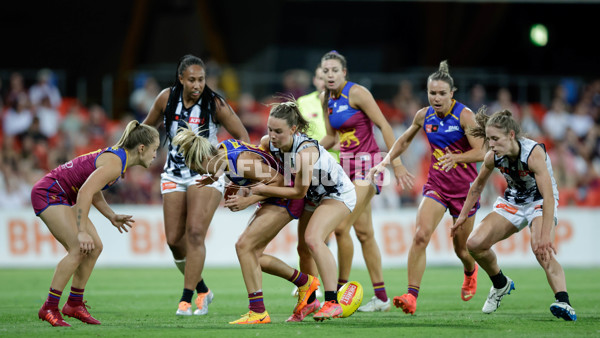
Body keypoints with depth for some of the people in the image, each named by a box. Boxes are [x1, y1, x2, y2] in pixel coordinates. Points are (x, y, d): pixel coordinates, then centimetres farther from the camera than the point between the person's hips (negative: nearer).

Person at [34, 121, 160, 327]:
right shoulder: (114, 164, -22)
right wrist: (82, 232, -33)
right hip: (48, 193, -10)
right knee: (78, 249, -18)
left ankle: (74, 304, 13)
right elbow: (85, 192, -32)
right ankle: (49, 308, -15)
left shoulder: (118, 157, 9)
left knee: (95, 247, 6)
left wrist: (111, 216, 11)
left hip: (62, 197, 10)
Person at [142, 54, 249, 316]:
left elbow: (242, 137, -4)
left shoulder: (215, 104, -12)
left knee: (195, 233, -19)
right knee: (174, 240, -1)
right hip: (174, 174, 4)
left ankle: (186, 299, -16)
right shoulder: (167, 98, -3)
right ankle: (202, 290, 20)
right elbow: (148, 127, 15)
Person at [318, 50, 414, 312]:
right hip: (346, 164, 8)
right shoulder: (326, 99, 9)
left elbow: (384, 126, -14)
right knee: (363, 231, 7)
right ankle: (381, 297, 11)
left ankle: (341, 289, -5)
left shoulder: (357, 93, -14)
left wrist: (396, 163, -17)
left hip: (366, 163, -8)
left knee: (342, 227, -16)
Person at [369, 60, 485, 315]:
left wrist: (455, 157, -37)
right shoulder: (424, 116, -1)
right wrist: (385, 162, 5)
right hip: (436, 185, 3)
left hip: (464, 186, -3)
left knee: (462, 249, 9)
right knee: (421, 235, -22)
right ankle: (411, 296, -26)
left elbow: (480, 152, -21)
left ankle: (470, 272, 48)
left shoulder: (464, 115, -14)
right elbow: (404, 141, 18)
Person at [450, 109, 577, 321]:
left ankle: (563, 302, -44)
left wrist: (545, 235, -46)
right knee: (475, 244, -7)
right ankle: (501, 284, 20)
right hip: (513, 201, 6)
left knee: (541, 248, -35)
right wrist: (463, 216, 10)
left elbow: (548, 197, -38)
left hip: (540, 202, -6)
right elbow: (477, 186, 7)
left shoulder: (533, 153, -33)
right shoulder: (493, 157, -15)